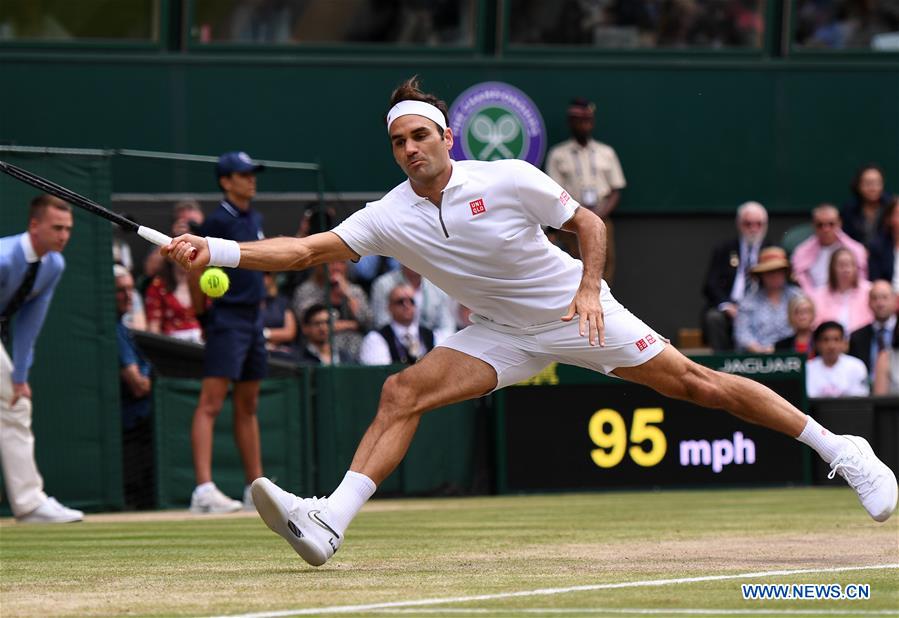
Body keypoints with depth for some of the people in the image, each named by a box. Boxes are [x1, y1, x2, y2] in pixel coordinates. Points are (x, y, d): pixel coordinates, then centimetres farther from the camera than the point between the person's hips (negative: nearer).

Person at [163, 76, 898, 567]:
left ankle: (840, 450, 6)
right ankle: (328, 524, -25)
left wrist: (589, 290, -22)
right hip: (502, 332, 3)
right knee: (403, 392, -16)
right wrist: (216, 251, -28)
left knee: (694, 382, -6)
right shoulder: (390, 216, -11)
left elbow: (590, 223, -7)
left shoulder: (509, 180, -19)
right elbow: (309, 249, -17)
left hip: (576, 314, -3)